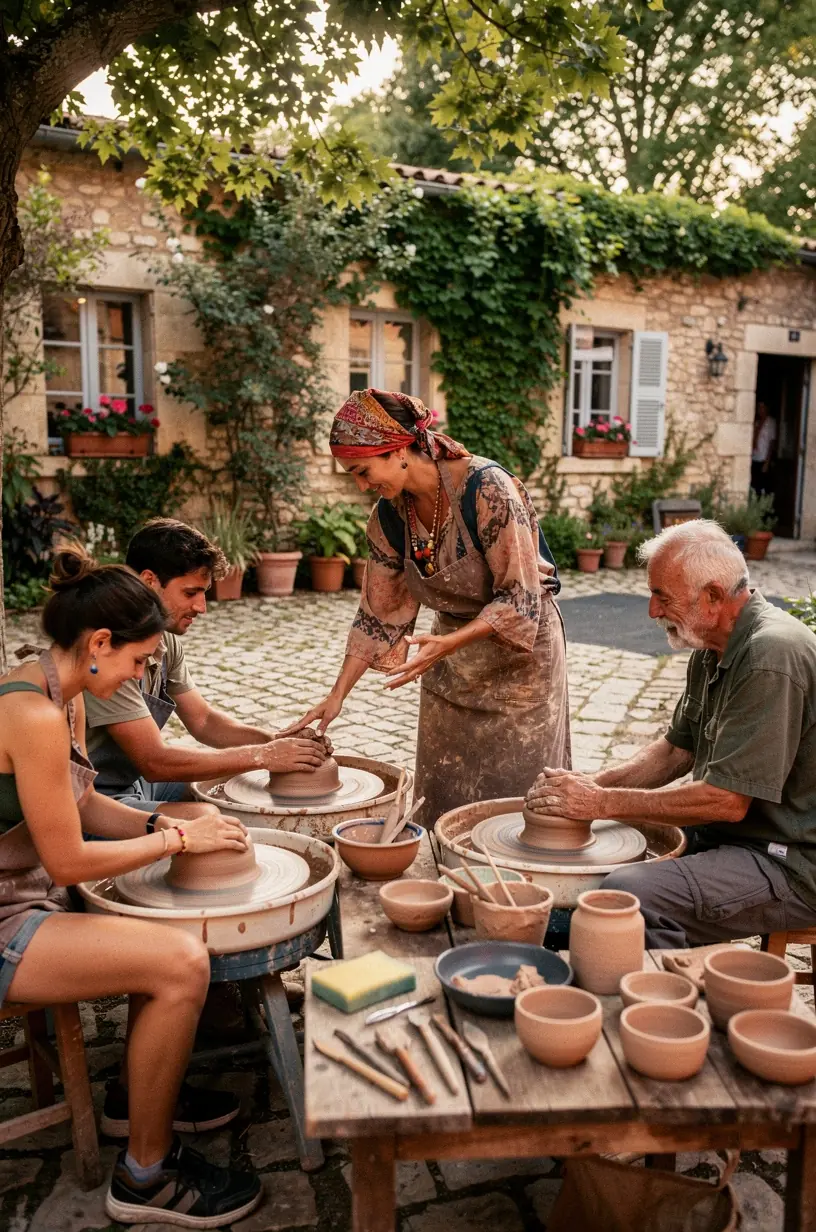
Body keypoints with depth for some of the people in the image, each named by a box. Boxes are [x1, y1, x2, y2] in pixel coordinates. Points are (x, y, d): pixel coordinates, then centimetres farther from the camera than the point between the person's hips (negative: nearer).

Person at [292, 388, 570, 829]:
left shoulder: (487, 487, -24)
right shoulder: (389, 516, -5)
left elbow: (521, 598, -23)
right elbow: (379, 615, 2)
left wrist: (449, 643, -35)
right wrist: (337, 695, -3)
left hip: (519, 648, -5)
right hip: (450, 660, 6)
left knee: (513, 794, 0)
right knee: (442, 798, 8)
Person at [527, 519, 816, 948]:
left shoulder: (770, 657, -25)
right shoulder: (714, 647, 7)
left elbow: (726, 800, -26)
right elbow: (676, 750, 13)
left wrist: (603, 802, -19)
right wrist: (593, 784, -2)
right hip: (724, 834, 10)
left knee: (630, 893, -28)